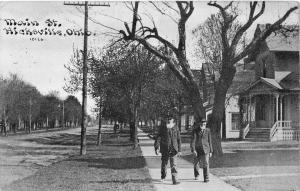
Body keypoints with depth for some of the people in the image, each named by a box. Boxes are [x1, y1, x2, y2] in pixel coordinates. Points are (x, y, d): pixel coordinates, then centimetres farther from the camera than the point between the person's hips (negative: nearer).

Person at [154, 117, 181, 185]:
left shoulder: (175, 127, 2)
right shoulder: (163, 127, -2)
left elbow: (179, 139, 8)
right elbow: (158, 138, -3)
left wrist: (179, 150, 7)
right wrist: (156, 148, -12)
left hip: (173, 149, 0)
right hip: (164, 149, 0)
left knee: (173, 165, -9)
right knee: (164, 163, 13)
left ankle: (174, 180, -11)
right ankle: (163, 177, 36)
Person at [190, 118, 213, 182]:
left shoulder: (207, 131, 1)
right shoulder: (195, 130, -6)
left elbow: (209, 141, 8)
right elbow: (193, 140, -12)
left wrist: (211, 151, 8)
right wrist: (193, 150, -20)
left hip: (205, 150, 0)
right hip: (197, 150, 0)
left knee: (206, 164, -11)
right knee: (196, 163, 14)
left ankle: (206, 178, -9)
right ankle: (196, 175, 38)